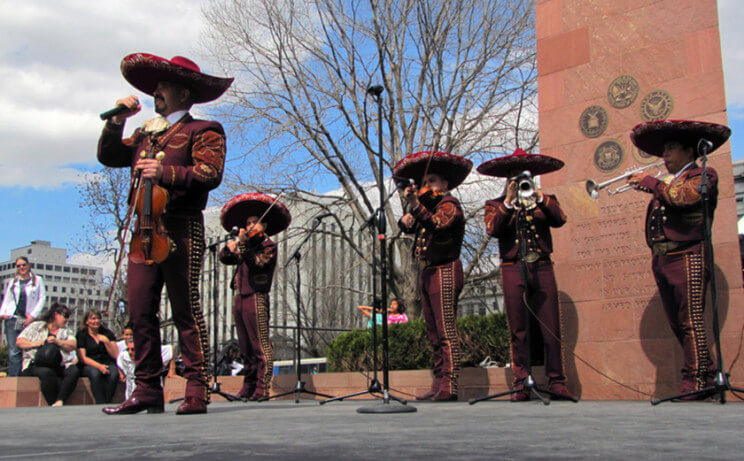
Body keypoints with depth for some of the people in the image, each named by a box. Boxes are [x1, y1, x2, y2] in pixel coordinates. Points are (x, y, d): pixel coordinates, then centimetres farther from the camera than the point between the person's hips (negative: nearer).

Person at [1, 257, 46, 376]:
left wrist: (33, 315, -6)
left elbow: (42, 298, 4)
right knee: (13, 351, -6)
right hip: (12, 319, 2)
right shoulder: (12, 282, 19)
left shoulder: (37, 280, 12)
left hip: (29, 321, -2)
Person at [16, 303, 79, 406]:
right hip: (37, 364, -3)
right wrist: (37, 343, -6)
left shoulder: (66, 331, 25)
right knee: (48, 372, -38)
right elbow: (19, 342, 10)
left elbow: (73, 346, 6)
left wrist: (57, 341, -9)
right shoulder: (36, 326, 19)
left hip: (60, 365, 3)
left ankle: (59, 402, -41)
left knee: (74, 371, -31)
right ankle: (53, 404, -33)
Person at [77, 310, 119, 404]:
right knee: (95, 373, -36)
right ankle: (101, 404, -36)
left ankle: (107, 403, -29)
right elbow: (82, 358, -4)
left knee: (114, 373, -33)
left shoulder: (107, 333, 13)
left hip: (107, 363, 2)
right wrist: (99, 366, -20)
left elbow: (116, 355, 6)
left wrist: (107, 342, -9)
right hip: (89, 365, -2)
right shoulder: (81, 335, 7)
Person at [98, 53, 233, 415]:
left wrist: (166, 173, -19)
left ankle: (197, 391, -5)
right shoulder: (147, 134, 25)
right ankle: (147, 391, 6)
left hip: (181, 229, -6)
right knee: (140, 311, 1)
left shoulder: (203, 131, 5)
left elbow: (210, 175, -9)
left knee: (186, 310, -7)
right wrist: (117, 121, 12)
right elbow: (108, 157, 23)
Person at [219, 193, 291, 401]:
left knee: (261, 345, -8)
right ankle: (248, 387, 16)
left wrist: (242, 244, -27)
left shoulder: (268, 246, -1)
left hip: (256, 298, -8)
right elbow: (225, 259, 16)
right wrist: (229, 248, -5)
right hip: (240, 298, 8)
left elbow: (256, 264, -17)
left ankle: (263, 388, -8)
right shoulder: (246, 246, 21)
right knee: (246, 347, 10)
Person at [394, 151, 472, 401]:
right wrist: (410, 209, -3)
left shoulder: (449, 205, -3)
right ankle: (439, 385, 10)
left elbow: (436, 224, -24)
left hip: (444, 270, -9)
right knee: (434, 333, 7)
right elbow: (406, 226, 9)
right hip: (427, 273, 9)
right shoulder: (428, 207, 22)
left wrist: (415, 205, -32)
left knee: (446, 331, -12)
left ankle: (449, 386, -13)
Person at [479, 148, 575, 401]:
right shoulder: (495, 205, 15)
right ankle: (521, 385, 3)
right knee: (518, 331, -1)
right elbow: (492, 229, -4)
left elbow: (560, 219, -1)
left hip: (542, 268, 1)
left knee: (551, 328, -4)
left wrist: (539, 197, -9)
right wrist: (508, 202, -9)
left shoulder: (545, 201, 18)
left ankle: (556, 383, 1)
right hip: (513, 269, -1)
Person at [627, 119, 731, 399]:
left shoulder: (703, 175, 3)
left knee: (690, 321, -11)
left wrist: (651, 183, -5)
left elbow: (682, 197, -16)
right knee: (679, 324, 8)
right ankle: (708, 375, 16)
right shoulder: (669, 185, 27)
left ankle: (695, 381, -9)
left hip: (687, 257, -8)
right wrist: (645, 187, 5)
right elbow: (661, 214, 15)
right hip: (662, 260, 8)